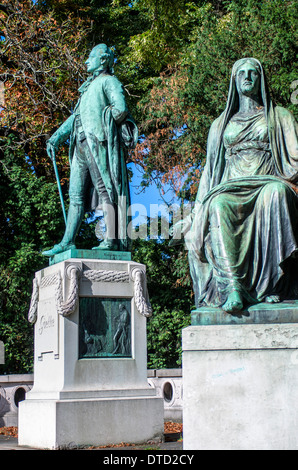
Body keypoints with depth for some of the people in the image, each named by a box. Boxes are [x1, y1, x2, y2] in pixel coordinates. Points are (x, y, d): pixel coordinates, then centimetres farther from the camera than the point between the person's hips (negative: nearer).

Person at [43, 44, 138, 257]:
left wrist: (103, 125, -2)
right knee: (76, 195, 4)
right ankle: (67, 242, 4)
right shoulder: (89, 87, 30)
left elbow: (121, 109, -12)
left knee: (106, 189, -13)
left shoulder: (108, 81, 4)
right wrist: (55, 138, 23)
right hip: (81, 145, 9)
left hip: (98, 143, -9)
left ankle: (113, 239, -15)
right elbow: (75, 117, 30)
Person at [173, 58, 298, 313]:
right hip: (231, 190, 1)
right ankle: (232, 288, -48)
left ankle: (271, 282, -39)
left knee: (277, 192, -39)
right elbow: (211, 171, 23)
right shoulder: (221, 125, 26)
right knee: (219, 204, -36)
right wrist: (194, 216, 14)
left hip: (269, 185, -1)